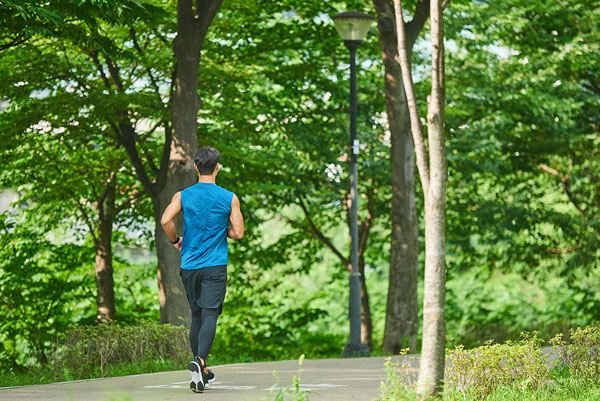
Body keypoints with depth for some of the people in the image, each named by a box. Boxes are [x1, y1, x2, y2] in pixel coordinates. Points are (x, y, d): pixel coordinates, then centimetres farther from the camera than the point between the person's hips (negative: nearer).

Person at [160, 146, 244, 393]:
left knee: (197, 315, 15)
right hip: (215, 266, -3)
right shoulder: (229, 198, -2)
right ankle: (199, 361, -32)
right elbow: (238, 233, -3)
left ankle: (202, 372, 19)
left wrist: (175, 240, 5)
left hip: (189, 265, 3)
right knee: (210, 315, -8)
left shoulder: (183, 196, 1)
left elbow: (165, 220, -13)